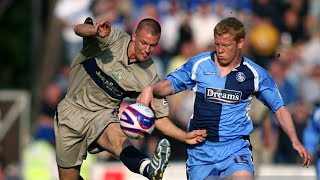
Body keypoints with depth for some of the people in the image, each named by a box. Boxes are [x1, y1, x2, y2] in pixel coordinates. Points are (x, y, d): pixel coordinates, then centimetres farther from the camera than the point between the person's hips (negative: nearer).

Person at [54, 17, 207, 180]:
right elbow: (79, 29, -24)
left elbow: (159, 118, -2)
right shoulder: (113, 39, -12)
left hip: (104, 114, -1)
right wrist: (96, 31, -48)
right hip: (72, 108, 1)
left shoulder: (150, 77, -8)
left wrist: (185, 136, -19)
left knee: (116, 137, -37)